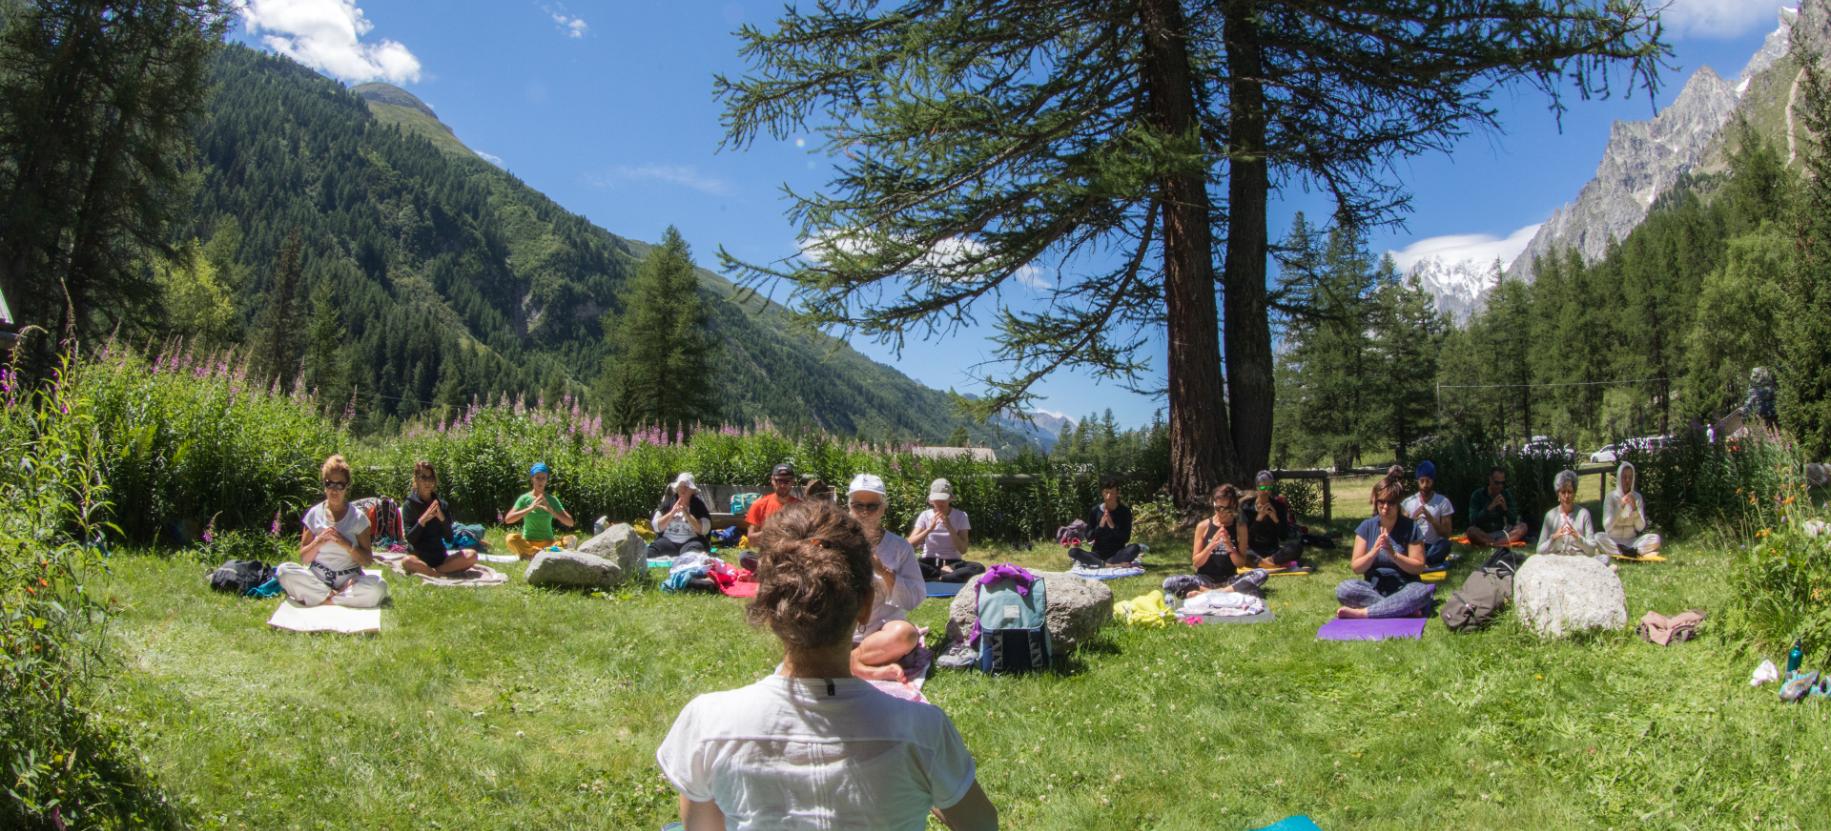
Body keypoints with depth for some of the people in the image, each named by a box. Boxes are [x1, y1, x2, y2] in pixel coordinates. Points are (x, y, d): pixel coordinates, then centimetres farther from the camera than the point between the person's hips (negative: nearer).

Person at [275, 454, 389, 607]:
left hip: (348, 580, -1)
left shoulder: (358, 517, 3)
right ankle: (336, 595, -18)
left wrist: (346, 544, -15)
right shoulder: (314, 514, 6)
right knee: (283, 570, -27)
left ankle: (317, 598, -18)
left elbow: (368, 560, 0)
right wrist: (319, 541, -13)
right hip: (316, 578, 1)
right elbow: (303, 558, 4)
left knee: (378, 587, -32)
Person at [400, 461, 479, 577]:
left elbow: (449, 538, 1)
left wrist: (442, 518, -15)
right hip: (419, 557, -4)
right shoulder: (409, 505, -2)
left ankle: (425, 570, -20)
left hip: (440, 555, 4)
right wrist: (423, 520, -23)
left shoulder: (442, 504, 7)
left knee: (472, 555, -21)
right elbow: (410, 538, -10)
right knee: (407, 562, -39)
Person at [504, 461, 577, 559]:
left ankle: (530, 554, -26)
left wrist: (552, 511, -19)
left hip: (547, 543, 2)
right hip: (527, 542, -2)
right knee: (511, 538, -33)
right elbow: (507, 519, -12)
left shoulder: (552, 500, 3)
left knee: (572, 539, -25)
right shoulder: (524, 499, 0)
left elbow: (570, 523, -3)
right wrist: (529, 508, -22)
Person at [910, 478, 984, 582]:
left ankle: (936, 578, -32)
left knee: (979, 568, -31)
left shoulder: (960, 516, 1)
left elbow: (963, 550, -7)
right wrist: (929, 528, -18)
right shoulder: (925, 515, 3)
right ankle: (946, 573, -26)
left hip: (953, 563, 0)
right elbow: (910, 543, -8)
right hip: (929, 563, 0)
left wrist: (949, 528, -17)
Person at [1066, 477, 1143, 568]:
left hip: (1117, 553, -1)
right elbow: (1089, 538, 0)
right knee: (1072, 551, -26)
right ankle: (1114, 564, -33)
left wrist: (1112, 526, -22)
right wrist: (1100, 525, -18)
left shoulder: (1125, 511, -2)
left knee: (1135, 548, -33)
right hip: (1098, 554, 1)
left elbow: (1126, 538, -7)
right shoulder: (1094, 511, 1)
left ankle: (1101, 564, -30)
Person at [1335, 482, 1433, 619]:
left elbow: (1419, 567, -5)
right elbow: (1356, 567, -1)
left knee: (1423, 591, -35)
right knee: (1343, 589, -28)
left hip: (1403, 588, -1)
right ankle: (1404, 609, -27)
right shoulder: (1367, 527, 1)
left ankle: (1360, 612, -30)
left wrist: (1393, 554, -20)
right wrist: (1373, 552, -19)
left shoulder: (1410, 527, -3)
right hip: (1373, 588, 1)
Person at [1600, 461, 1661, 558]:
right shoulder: (1611, 497, -3)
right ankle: (1634, 552, -31)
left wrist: (1634, 508, -18)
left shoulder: (1637, 497, 4)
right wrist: (1620, 507, -21)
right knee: (1599, 537, -32)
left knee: (1655, 539, -23)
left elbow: (1640, 528, -4)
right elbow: (1607, 526, -13)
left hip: (1632, 541, 3)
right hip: (1613, 541, -2)